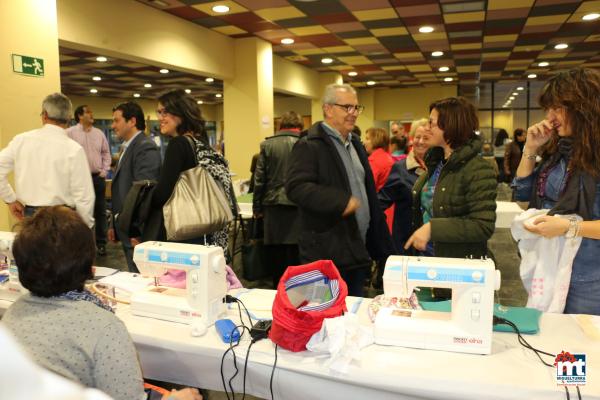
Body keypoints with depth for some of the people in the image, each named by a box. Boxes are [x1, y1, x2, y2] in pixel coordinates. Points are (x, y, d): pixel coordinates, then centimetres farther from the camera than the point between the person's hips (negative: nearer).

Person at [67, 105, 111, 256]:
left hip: (98, 177, 4)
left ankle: (101, 243, 18)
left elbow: (106, 153, 15)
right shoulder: (70, 133, -4)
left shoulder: (99, 133, 10)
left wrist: (104, 171, 5)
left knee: (100, 211, 8)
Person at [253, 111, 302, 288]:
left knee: (275, 256, 10)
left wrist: (257, 207, 7)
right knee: (295, 255, 4)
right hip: (298, 206, -1)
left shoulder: (268, 144, 2)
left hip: (274, 206, 1)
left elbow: (259, 179, 2)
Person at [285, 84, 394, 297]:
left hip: (359, 250, 8)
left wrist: (379, 241, 19)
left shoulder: (355, 143, 17)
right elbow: (295, 187, -23)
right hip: (327, 253, -8)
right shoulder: (309, 146, -11)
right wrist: (341, 201, -31)